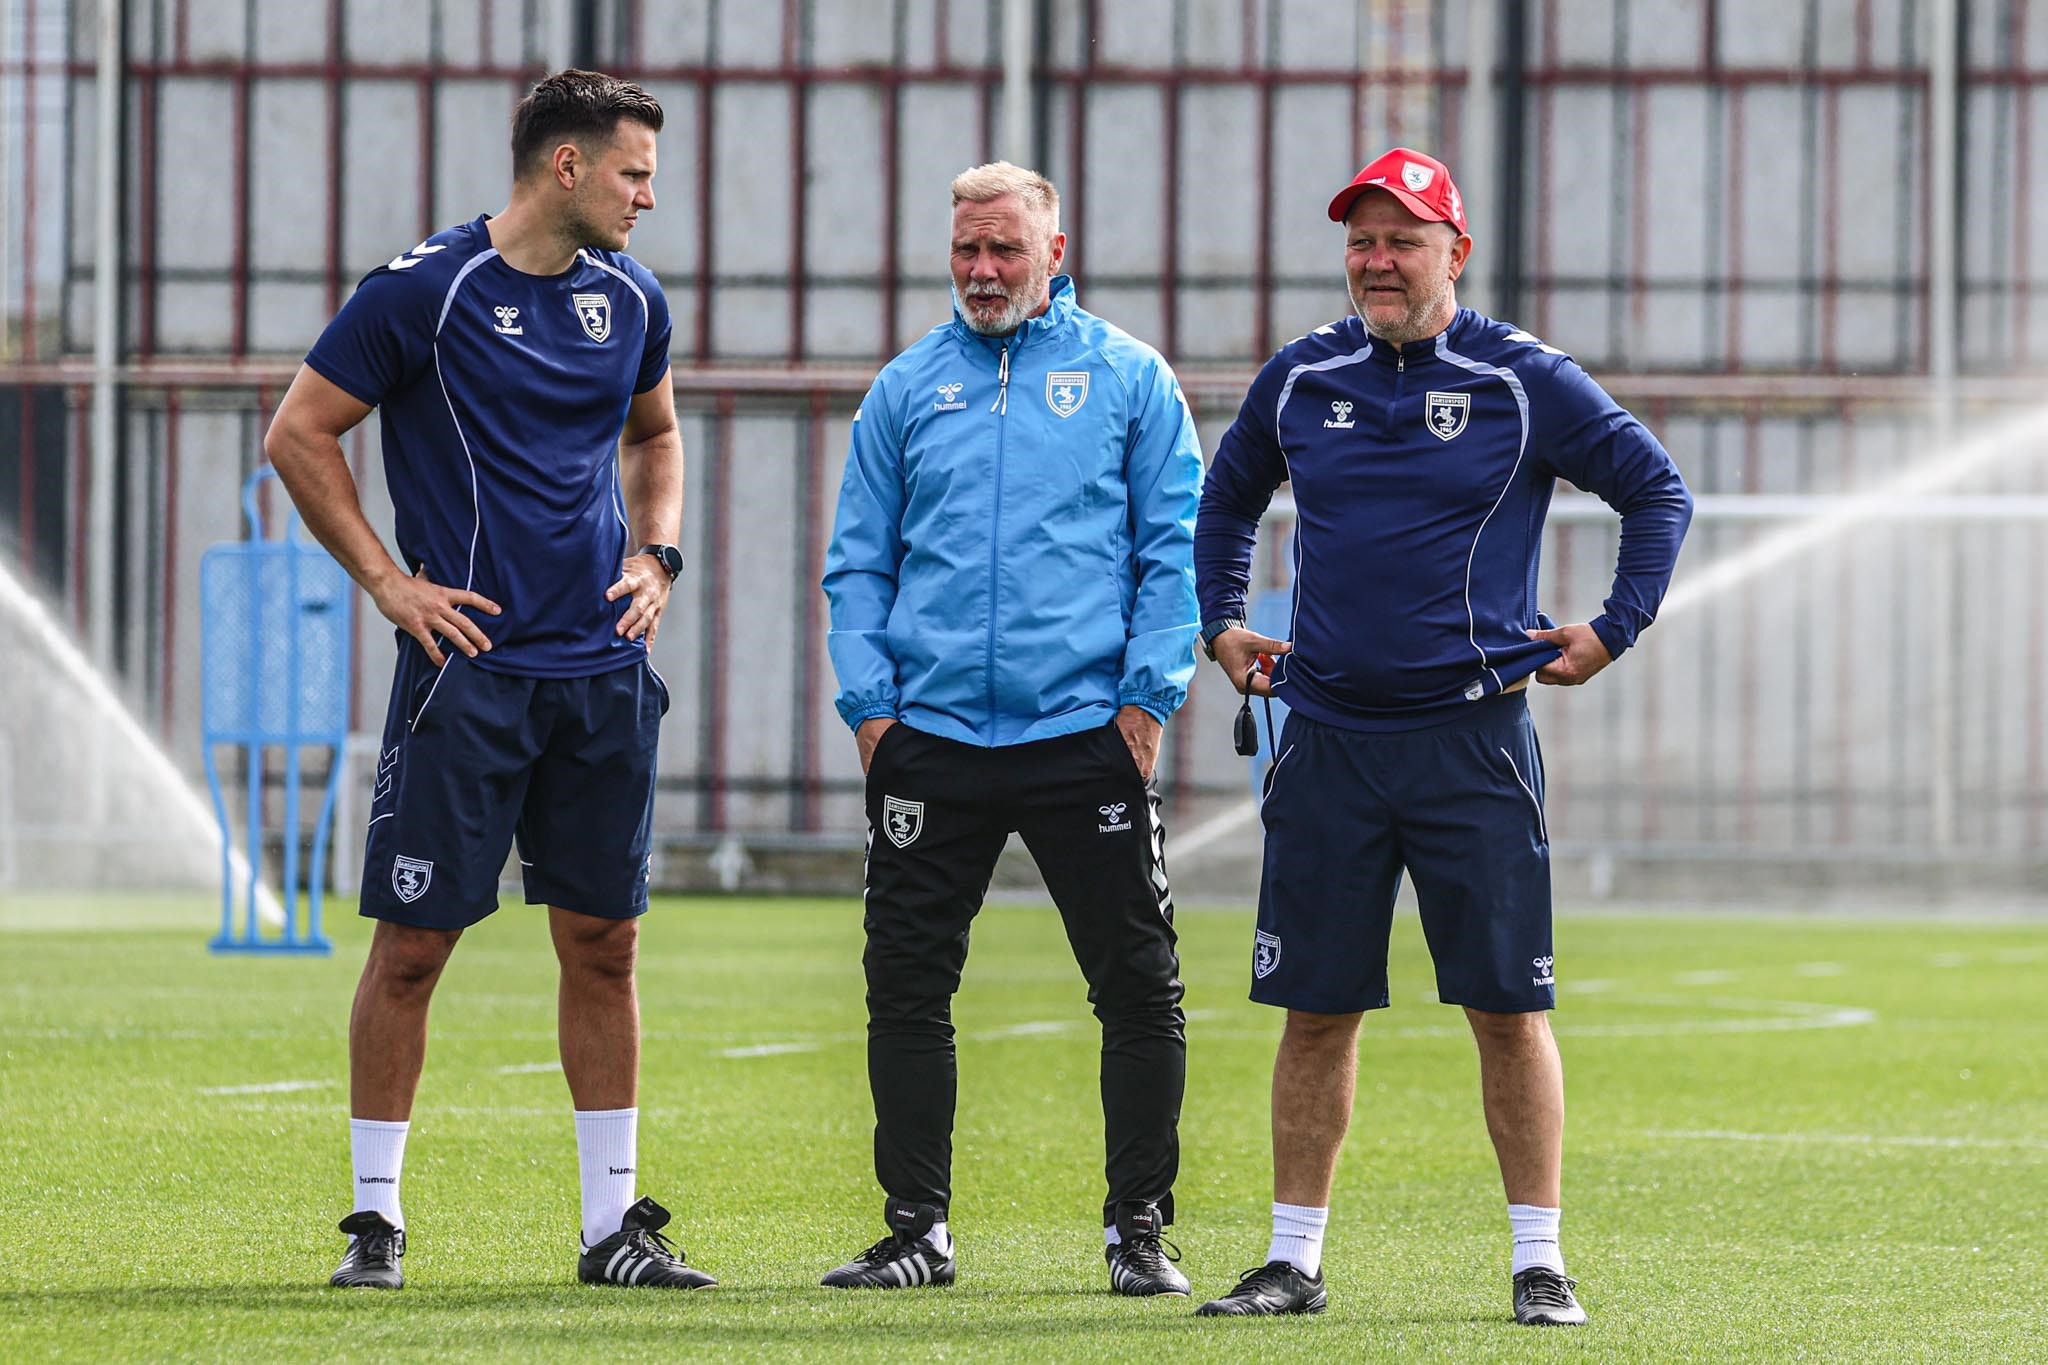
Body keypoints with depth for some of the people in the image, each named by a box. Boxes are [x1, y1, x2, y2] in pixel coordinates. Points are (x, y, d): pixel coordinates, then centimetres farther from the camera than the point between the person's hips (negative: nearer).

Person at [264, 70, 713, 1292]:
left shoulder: (630, 297, 10)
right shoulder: (425, 292, -8)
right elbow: (299, 434, -3)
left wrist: (656, 555, 12)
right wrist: (386, 581, -7)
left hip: (604, 671, 5)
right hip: (470, 661, -5)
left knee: (604, 942, 5)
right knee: (415, 941, -3)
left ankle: (615, 1225, 11)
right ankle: (377, 1219, 6)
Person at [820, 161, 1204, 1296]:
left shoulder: (1127, 379, 5)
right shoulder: (906, 390, 12)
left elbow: (1174, 550, 3)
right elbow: (857, 564, 13)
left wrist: (1145, 700, -6)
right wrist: (870, 705, 1)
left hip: (1086, 735, -2)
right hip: (929, 739, 2)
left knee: (1139, 988, -2)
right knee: (905, 987, 2)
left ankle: (1139, 1230, 7)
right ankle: (917, 1226, 12)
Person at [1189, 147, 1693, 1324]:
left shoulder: (1524, 381, -2)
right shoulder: (1301, 378, 8)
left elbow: (1659, 491, 5)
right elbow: (1229, 497, 27)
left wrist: (1616, 629, -1)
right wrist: (1221, 620, 19)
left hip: (1472, 732, -3)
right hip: (1328, 736, 3)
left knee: (1510, 1005, -3)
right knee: (1316, 1008, 5)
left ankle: (1541, 1262, 3)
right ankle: (1295, 1261, 12)